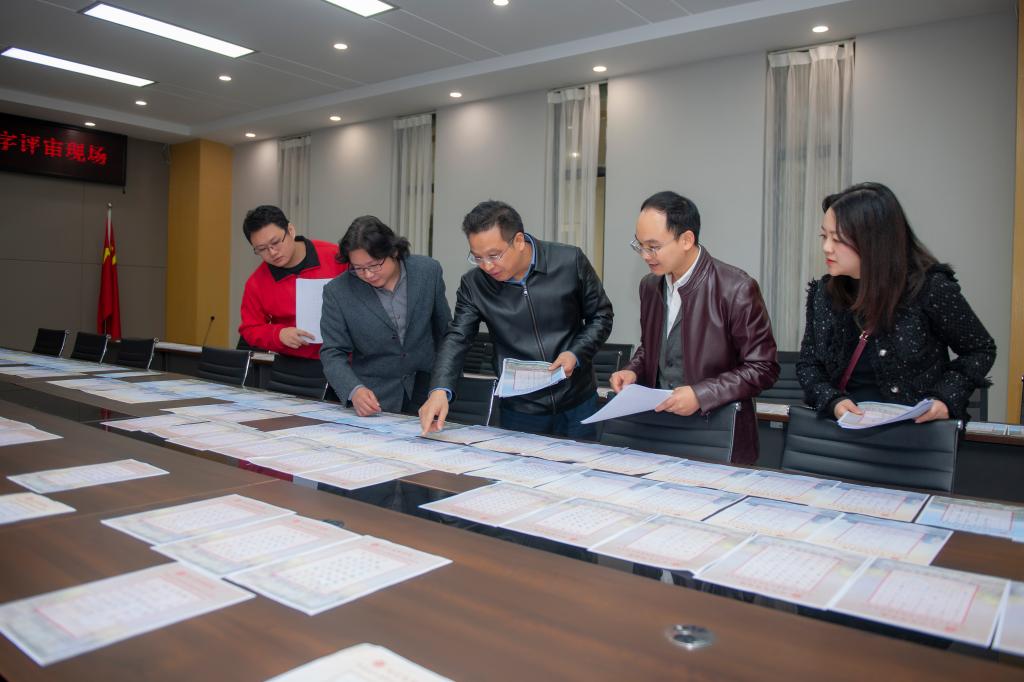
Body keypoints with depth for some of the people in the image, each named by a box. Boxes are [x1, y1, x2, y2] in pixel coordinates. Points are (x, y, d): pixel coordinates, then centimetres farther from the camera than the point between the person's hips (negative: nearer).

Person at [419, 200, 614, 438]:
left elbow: (601, 316, -1)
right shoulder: (473, 284, -8)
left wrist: (576, 354, -16)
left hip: (578, 404, 0)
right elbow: (457, 338, -8)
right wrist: (440, 390, -24)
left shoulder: (570, 261, -11)